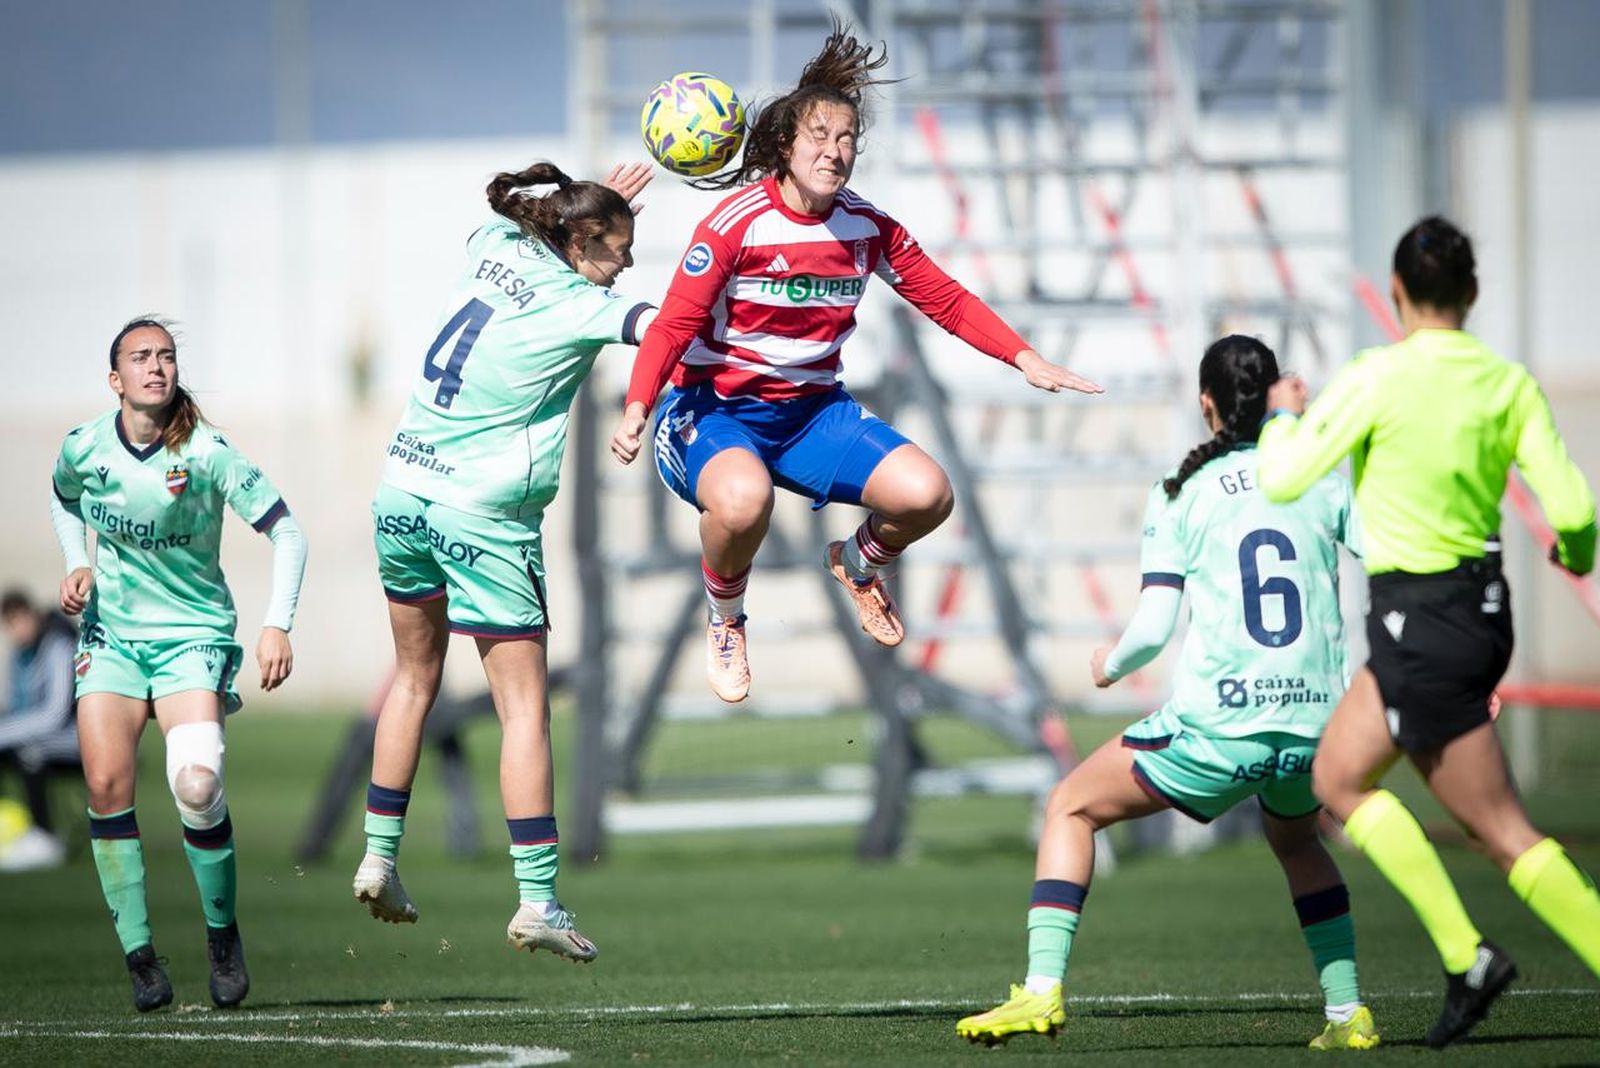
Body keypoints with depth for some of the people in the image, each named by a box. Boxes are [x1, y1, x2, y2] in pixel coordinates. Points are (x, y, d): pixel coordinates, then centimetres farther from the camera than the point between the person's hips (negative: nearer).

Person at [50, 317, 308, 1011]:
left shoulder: (207, 454, -13)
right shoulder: (84, 448, -3)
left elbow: (285, 530, -7)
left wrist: (278, 625, -16)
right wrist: (77, 564, 4)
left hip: (193, 635, -3)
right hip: (109, 635, 3)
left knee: (197, 785, -23)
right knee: (106, 784, -15)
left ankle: (222, 931, 1)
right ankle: (138, 955, -5)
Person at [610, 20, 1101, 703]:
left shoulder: (868, 229, -1)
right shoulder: (736, 223, -16)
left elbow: (945, 300, 8)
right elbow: (674, 324, -17)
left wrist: (1026, 359, -3)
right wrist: (636, 409, -32)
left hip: (813, 409, 5)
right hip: (716, 409, -5)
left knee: (926, 495, -17)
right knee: (743, 499, -40)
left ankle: (859, 561, 21)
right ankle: (724, 621, -5)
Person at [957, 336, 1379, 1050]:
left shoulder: (1180, 495, 2)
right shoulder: (1325, 477, 8)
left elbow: (1152, 629, -4)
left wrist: (1110, 665, 17)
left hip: (1217, 727, -4)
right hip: (1316, 722, 4)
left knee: (1070, 808, 15)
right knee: (1296, 840, 35)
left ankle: (1042, 991, 1)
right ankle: (1347, 1012, 25)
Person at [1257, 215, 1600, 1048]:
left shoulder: (1376, 379, -14)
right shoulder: (1509, 384, 1)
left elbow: (1282, 480, -9)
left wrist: (1285, 416, 11)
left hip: (1422, 621, -7)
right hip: (1482, 601, 7)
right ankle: (1462, 957, 8)